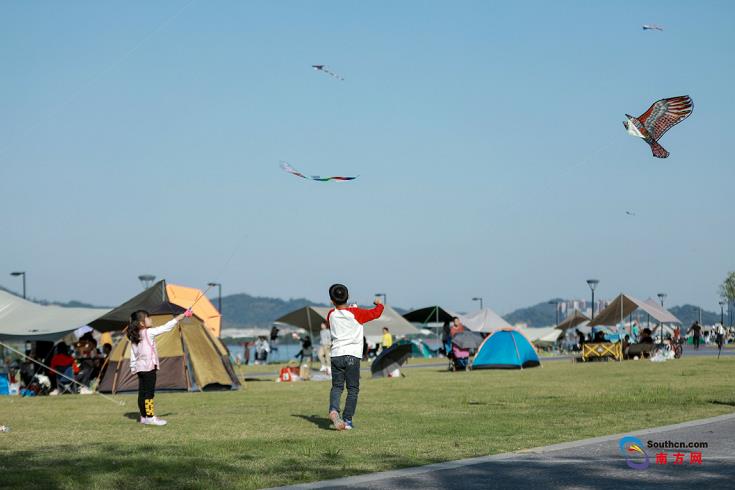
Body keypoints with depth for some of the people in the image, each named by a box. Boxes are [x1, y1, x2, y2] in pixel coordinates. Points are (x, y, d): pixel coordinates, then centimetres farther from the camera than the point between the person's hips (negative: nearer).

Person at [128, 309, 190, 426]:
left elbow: (133, 355, 12)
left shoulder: (134, 337, 9)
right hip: (149, 367, -8)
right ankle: (150, 417, -4)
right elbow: (166, 327, -11)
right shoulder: (149, 333, -11)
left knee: (142, 393, 10)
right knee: (149, 393, -5)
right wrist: (183, 316, -6)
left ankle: (144, 416, 15)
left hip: (140, 367, 8)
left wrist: (133, 368, 19)